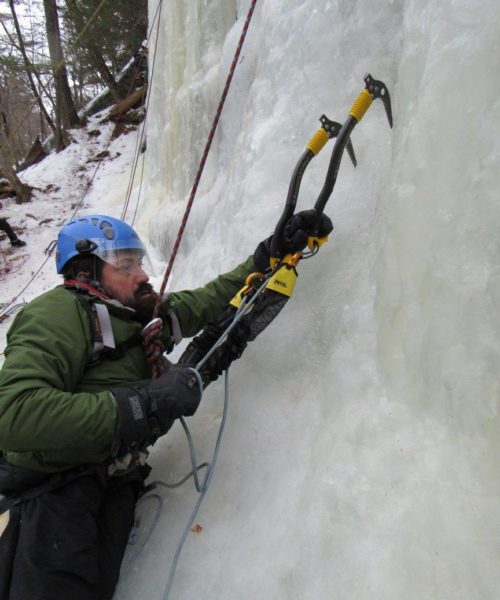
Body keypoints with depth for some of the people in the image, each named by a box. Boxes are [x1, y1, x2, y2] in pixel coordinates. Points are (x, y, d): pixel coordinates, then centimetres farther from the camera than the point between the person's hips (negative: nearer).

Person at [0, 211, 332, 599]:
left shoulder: (143, 313, 10)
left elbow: (210, 299, 23)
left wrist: (265, 259, 16)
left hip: (114, 491, 7)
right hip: (51, 491, -6)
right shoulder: (59, 312, -13)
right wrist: (144, 402, -28)